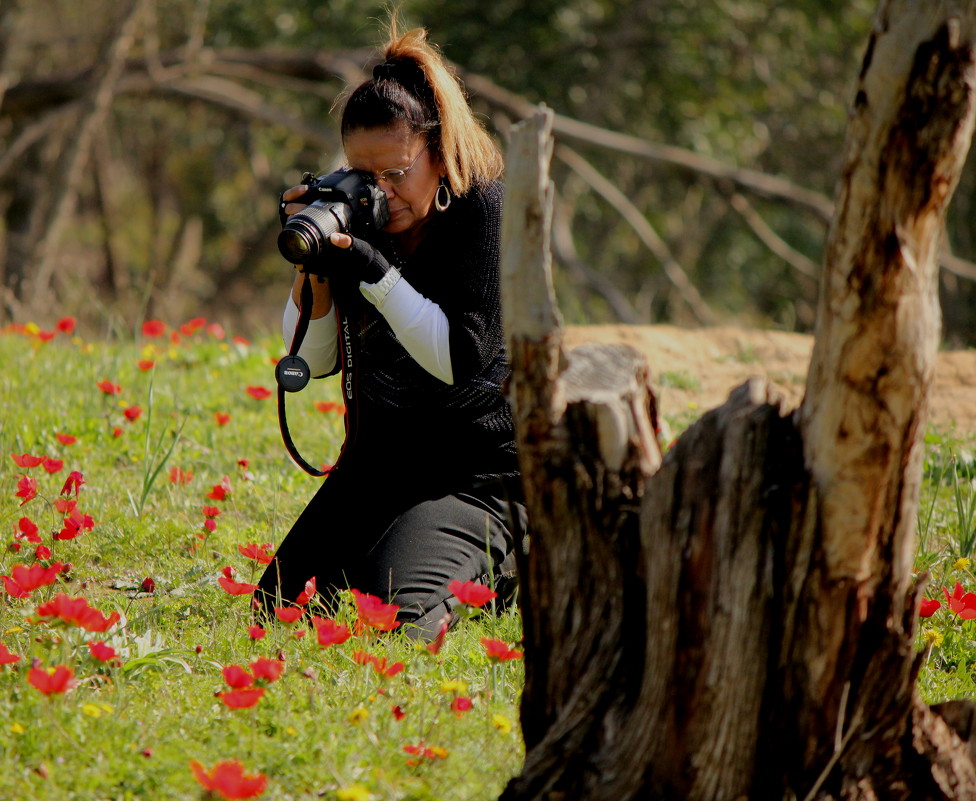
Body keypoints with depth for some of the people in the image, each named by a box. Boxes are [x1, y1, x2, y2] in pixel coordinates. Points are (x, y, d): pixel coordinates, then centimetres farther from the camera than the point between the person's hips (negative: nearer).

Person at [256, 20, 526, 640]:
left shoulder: (487, 210, -14)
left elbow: (463, 359, -20)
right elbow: (316, 359, 2)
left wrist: (376, 274, -27)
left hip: (476, 469, -7)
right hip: (376, 465, 7)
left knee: (396, 619, -26)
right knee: (275, 607, -2)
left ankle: (501, 566, 7)